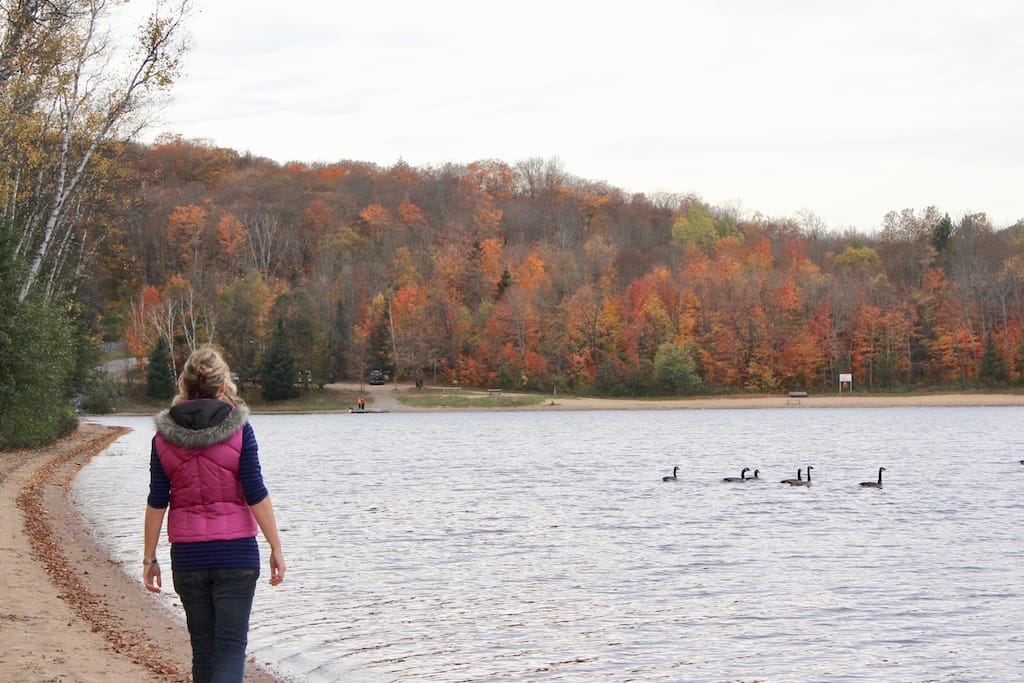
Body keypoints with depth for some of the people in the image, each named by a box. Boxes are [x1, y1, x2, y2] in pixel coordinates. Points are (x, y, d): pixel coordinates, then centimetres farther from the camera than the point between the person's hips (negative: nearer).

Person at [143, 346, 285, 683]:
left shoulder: (164, 435, 0)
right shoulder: (238, 427, -6)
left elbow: (157, 501, 1)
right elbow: (256, 493, -8)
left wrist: (149, 557, 7)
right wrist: (276, 548, -3)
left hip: (187, 554, 2)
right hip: (236, 551, -2)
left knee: (203, 649, 14)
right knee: (231, 647, -1)